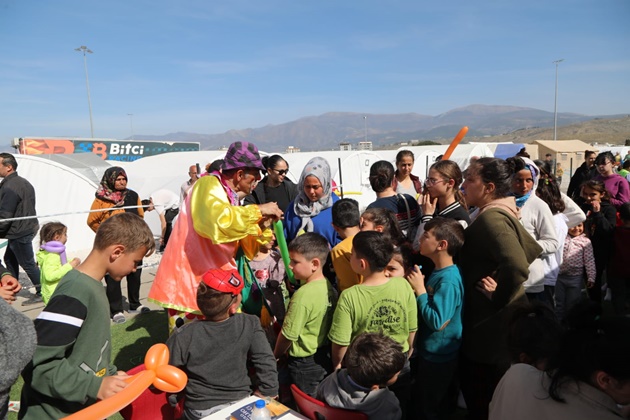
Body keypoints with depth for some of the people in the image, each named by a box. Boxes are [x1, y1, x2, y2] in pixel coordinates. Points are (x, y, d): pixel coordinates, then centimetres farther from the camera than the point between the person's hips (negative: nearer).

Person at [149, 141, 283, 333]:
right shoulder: (209, 185, -12)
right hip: (189, 287, -8)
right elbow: (218, 221, -36)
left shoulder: (233, 200, 12)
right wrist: (258, 210, -24)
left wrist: (262, 226, -2)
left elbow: (247, 250, 15)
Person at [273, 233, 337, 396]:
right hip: (327, 358, 7)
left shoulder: (303, 295, -28)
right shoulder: (329, 287, -5)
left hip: (305, 364, -7)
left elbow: (288, 335, -19)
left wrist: (276, 355, -1)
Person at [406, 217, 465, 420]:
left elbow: (438, 322, -30)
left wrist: (420, 290, -25)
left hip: (438, 356, -9)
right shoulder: (439, 272, 1)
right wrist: (419, 287, -4)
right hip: (430, 351, 9)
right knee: (431, 403, 27)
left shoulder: (448, 280, -28)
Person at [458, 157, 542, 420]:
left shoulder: (490, 218, -22)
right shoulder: (502, 214, 7)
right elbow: (533, 250, 18)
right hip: (496, 322, 10)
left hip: (491, 324, -10)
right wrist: (499, 278, 10)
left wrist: (496, 302, -20)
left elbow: (518, 268, -35)